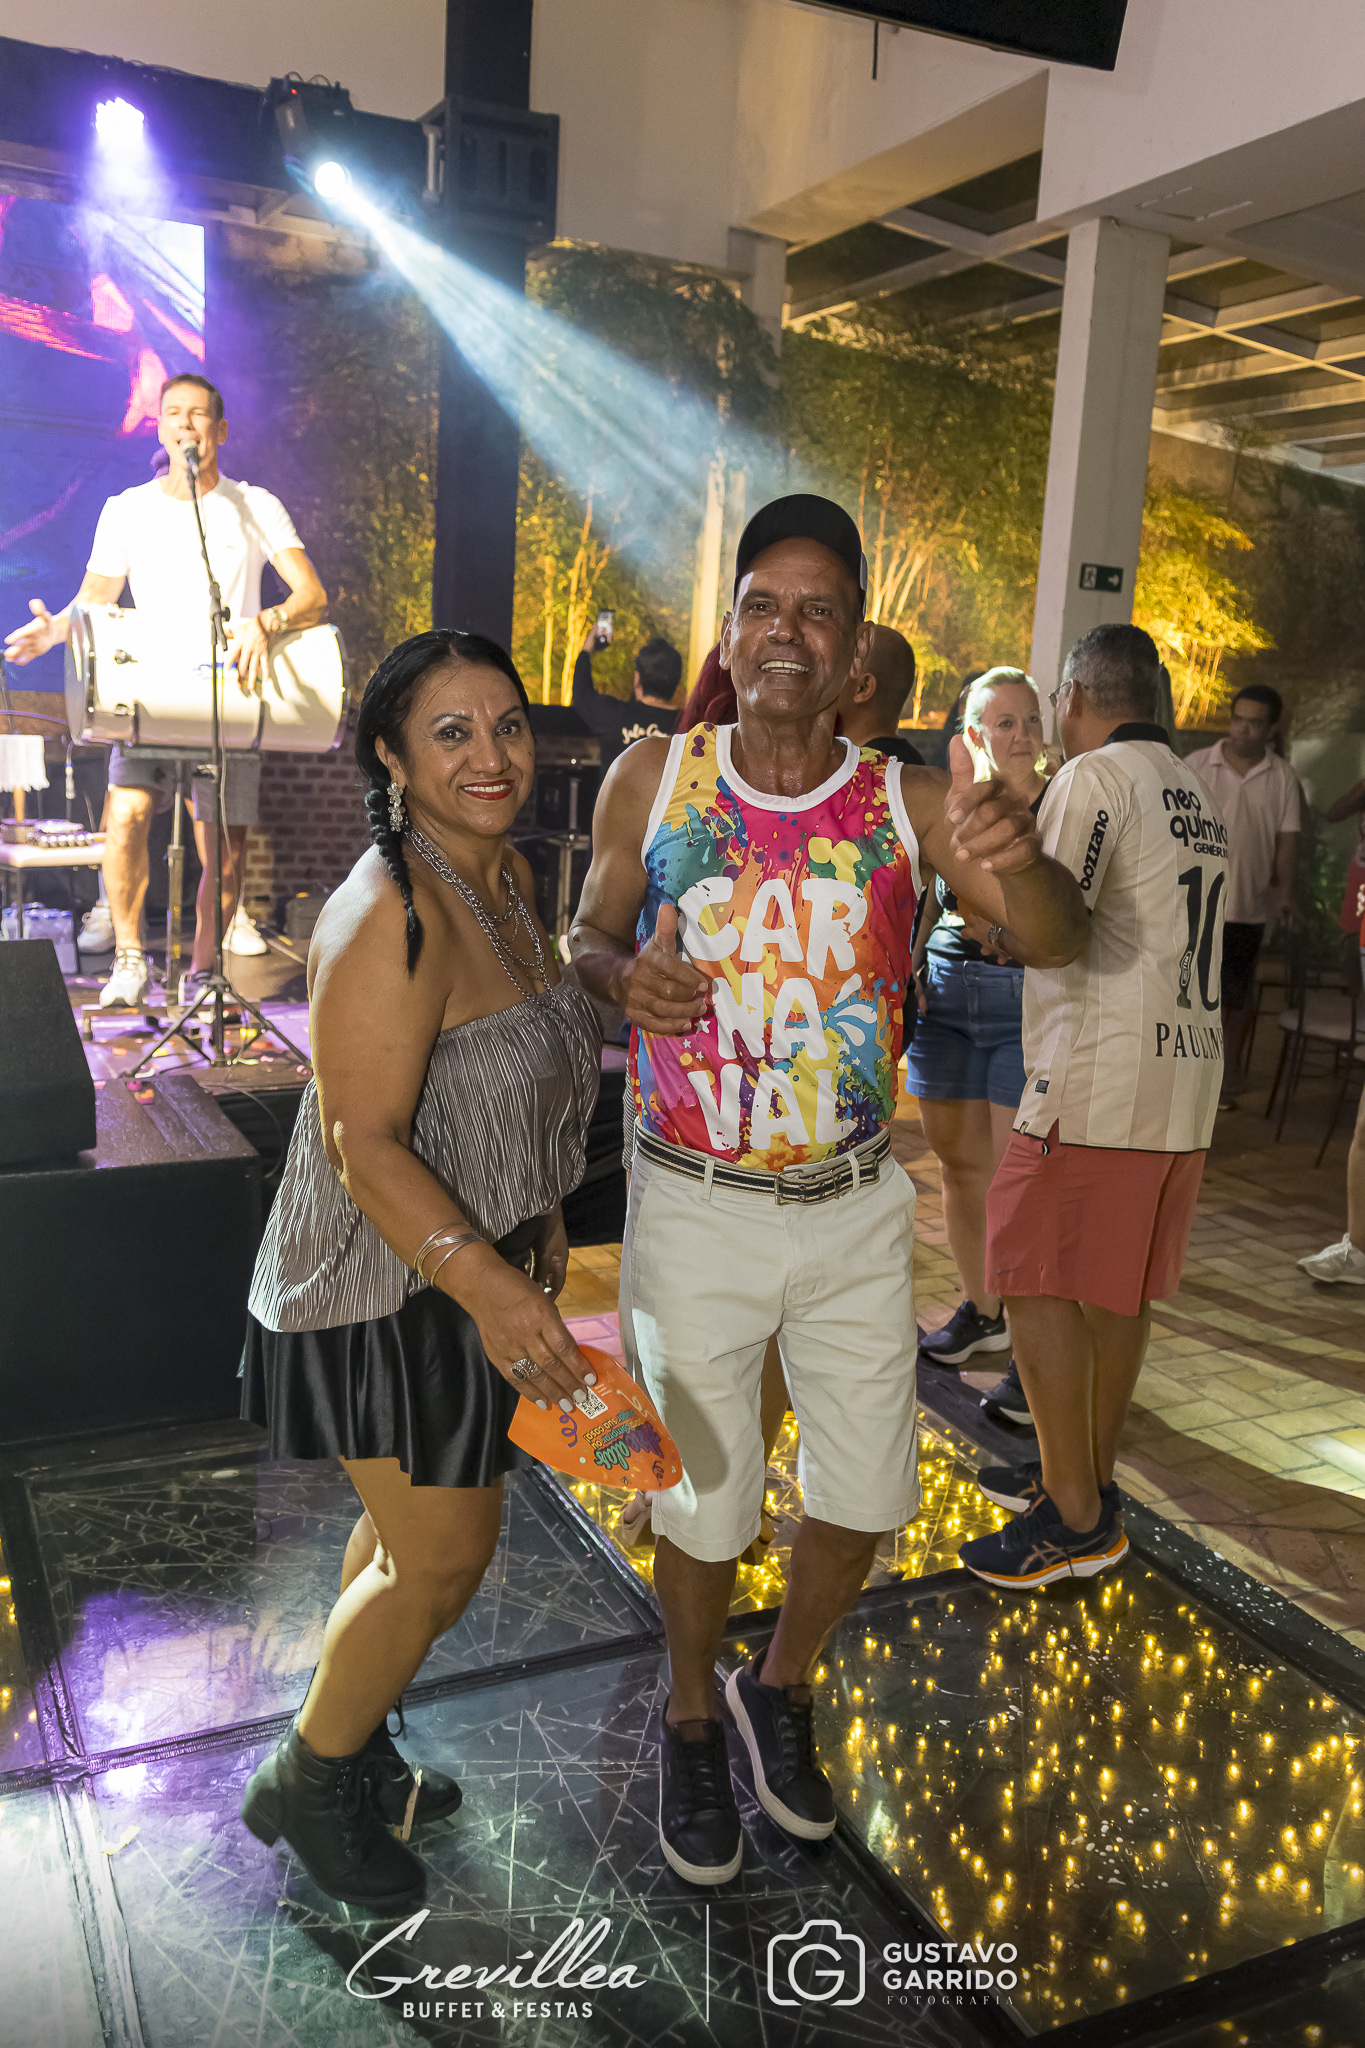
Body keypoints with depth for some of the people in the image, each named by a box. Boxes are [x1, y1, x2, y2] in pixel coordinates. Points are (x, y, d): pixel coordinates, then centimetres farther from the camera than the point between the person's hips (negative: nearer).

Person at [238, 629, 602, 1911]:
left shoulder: (509, 879, 3)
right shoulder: (389, 918, -26)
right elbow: (364, 1145, -28)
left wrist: (539, 1228, 21)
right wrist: (486, 1283, -37)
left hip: (478, 1259, 9)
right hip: (390, 1280, -9)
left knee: (417, 1525, 21)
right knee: (442, 1558, 3)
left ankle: (349, 1753, 43)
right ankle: (304, 1785, 28)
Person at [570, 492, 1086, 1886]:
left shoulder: (909, 804, -8)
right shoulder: (652, 780, -7)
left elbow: (1056, 943, -16)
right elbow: (585, 931, 5)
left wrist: (1019, 859, -39)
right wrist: (621, 977, -19)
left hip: (854, 1208, 2)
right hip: (695, 1208, -1)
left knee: (867, 1492, 13)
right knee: (704, 1500, 11)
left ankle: (780, 1691, 44)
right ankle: (691, 1722, 41)